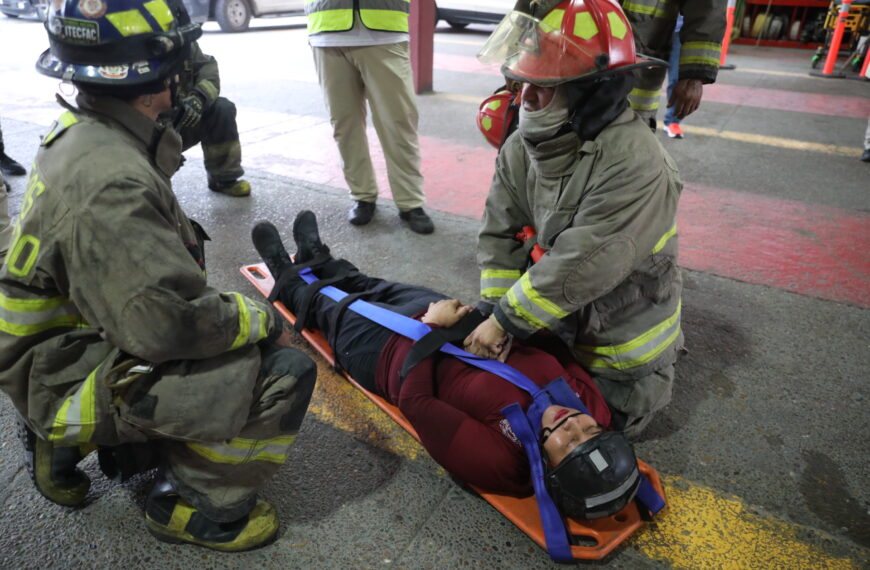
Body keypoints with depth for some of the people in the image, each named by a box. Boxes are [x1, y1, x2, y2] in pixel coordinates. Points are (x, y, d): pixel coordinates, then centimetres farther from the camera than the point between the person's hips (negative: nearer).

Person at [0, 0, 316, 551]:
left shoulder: (79, 134, 2)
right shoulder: (108, 180, -30)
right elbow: (168, 323, -33)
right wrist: (259, 317, -16)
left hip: (71, 335, 9)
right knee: (285, 376, -20)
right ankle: (196, 509, 3)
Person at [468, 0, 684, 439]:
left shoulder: (634, 165, -33)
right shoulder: (522, 147, -10)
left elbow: (581, 267, -35)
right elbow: (499, 233, -8)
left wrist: (506, 320, -27)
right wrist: (496, 310, -16)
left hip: (621, 332, -6)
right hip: (561, 318, 6)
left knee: (608, 420, 13)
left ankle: (656, 363, 35)